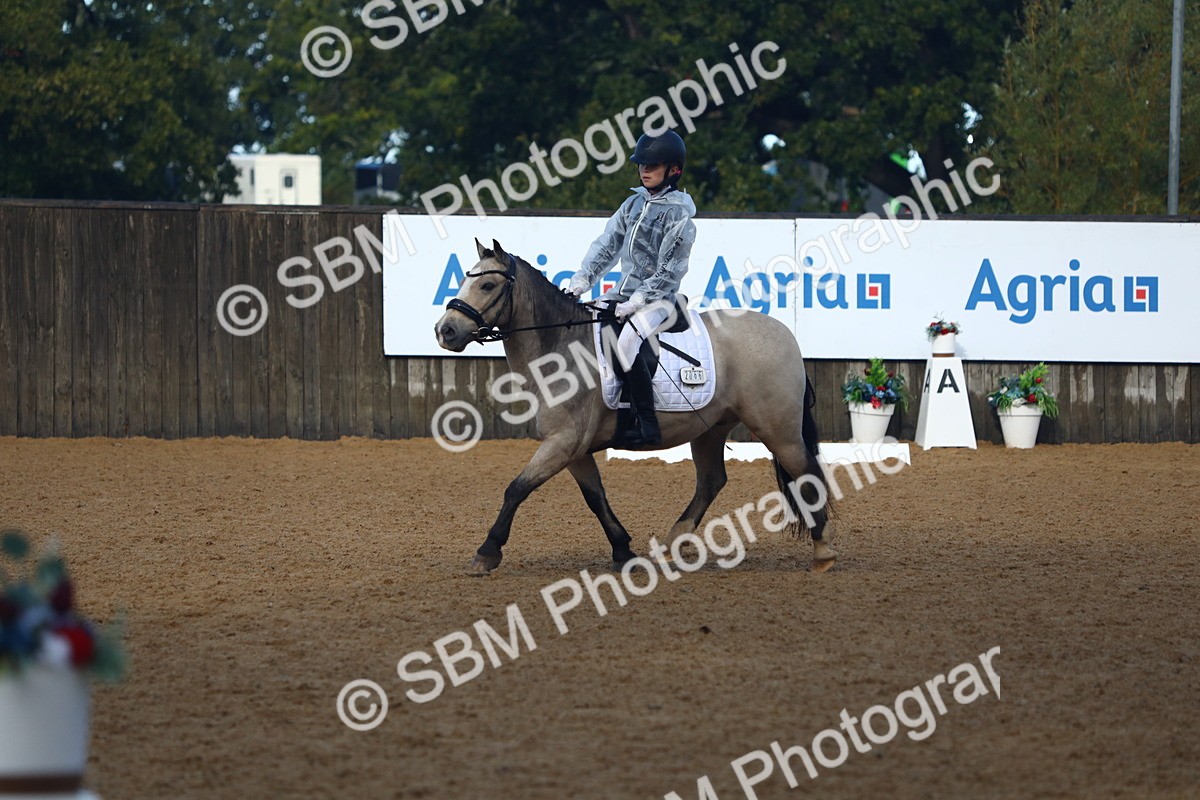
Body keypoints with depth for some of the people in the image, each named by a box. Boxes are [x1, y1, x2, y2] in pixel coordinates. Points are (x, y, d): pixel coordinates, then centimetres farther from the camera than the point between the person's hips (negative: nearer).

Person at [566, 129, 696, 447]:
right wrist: (582, 280, -4)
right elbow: (607, 244, 10)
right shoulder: (635, 204, 13)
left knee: (626, 342, -33)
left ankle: (647, 424, -29)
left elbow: (668, 272, -13)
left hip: (657, 300, -8)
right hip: (623, 292, 8)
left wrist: (636, 302, -21)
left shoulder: (678, 215, -10)